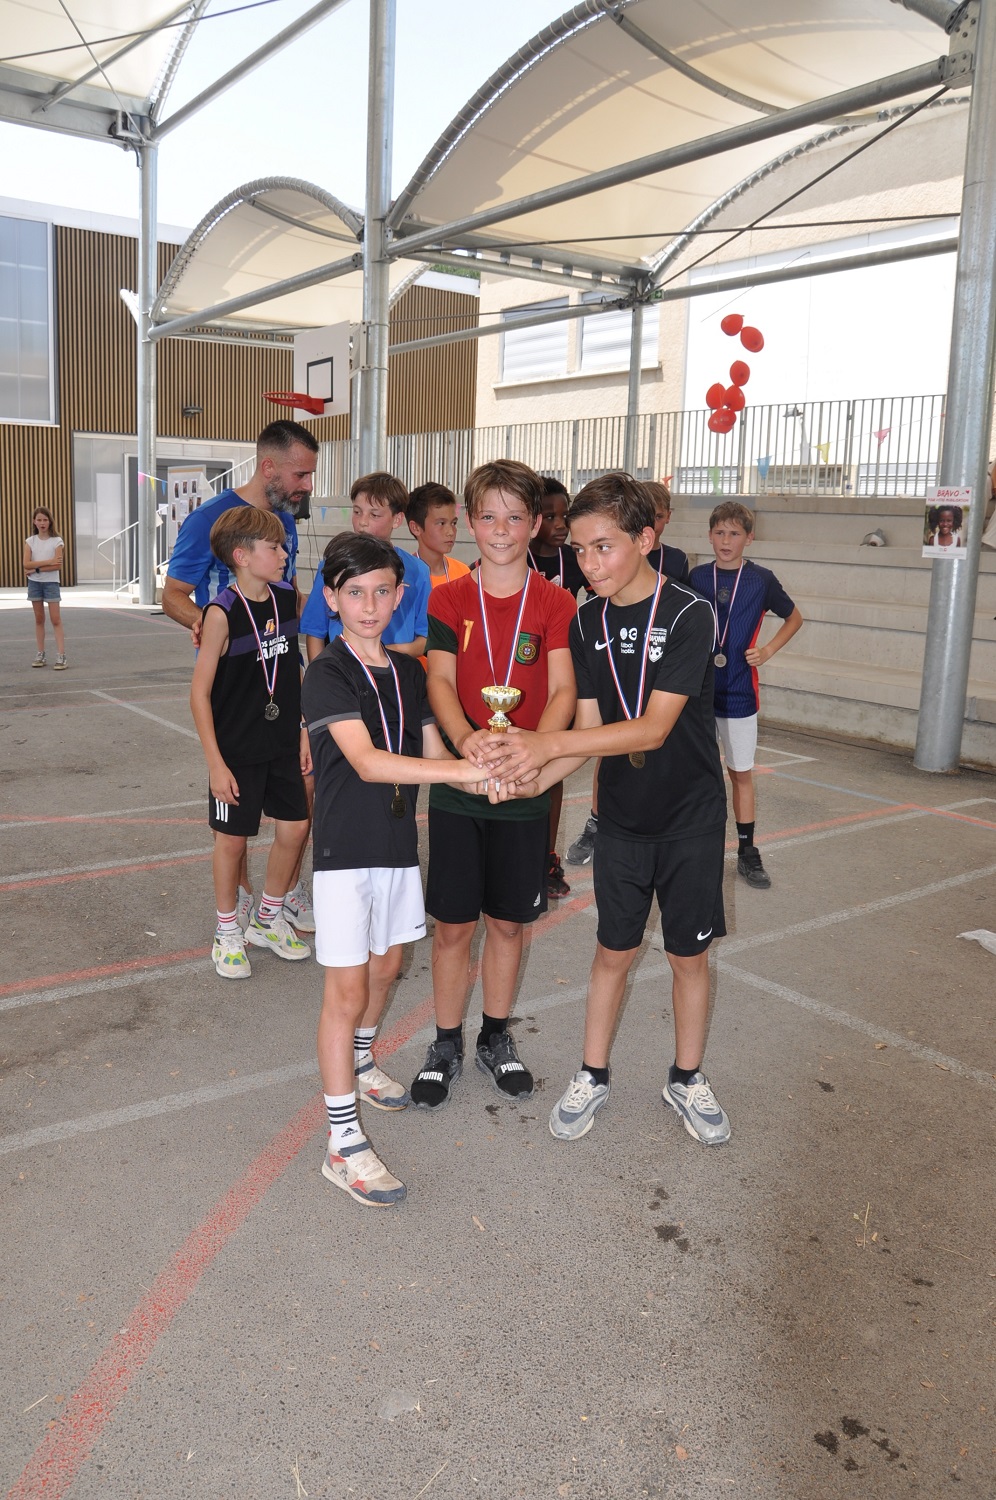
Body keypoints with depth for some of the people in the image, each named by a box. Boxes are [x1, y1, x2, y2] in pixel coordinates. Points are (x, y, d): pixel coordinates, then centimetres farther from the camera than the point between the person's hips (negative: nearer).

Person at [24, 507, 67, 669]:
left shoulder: (57, 541, -4)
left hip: (51, 582, -3)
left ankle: (61, 656, -9)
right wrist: (47, 562, -16)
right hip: (34, 583, 3)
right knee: (39, 620, 9)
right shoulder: (30, 541, 4)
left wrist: (36, 568, -15)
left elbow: (58, 565, -13)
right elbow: (26, 564, -7)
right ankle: (40, 654, 14)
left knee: (56, 620, -6)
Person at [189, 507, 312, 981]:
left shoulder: (287, 597, 0)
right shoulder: (222, 613, -17)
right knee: (233, 837, 7)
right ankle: (228, 932, 28)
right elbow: (200, 692, -14)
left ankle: (267, 918, 33)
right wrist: (215, 763, -15)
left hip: (282, 743, 6)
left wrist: (303, 729, 9)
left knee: (294, 827, 10)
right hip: (237, 748, -6)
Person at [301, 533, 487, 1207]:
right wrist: (465, 769, -35)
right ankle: (344, 1143, 7)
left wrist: (487, 777, -14)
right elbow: (367, 762, -29)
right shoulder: (328, 674, -16)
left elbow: (433, 752, 7)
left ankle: (361, 1061, 47)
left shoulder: (409, 671, 6)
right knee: (348, 991, -2)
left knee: (386, 968, 20)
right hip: (345, 848, -6)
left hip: (398, 843, 7)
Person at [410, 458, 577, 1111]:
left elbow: (562, 692, -12)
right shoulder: (449, 599, 1)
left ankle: (496, 1038, 34)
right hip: (456, 784, 0)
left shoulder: (556, 603, -2)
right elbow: (439, 681, -11)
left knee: (507, 921, 13)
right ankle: (447, 1046, 26)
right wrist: (465, 737, -32)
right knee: (452, 924, 7)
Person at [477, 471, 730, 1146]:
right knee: (614, 949, 12)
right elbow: (591, 728, -3)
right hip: (622, 816, 3)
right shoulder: (588, 622, -3)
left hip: (691, 816, -3)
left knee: (688, 954, 11)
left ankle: (687, 1078, 31)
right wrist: (537, 776, -21)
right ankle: (593, 1076, 29)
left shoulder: (689, 614, -20)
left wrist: (548, 743, -35)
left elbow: (653, 729, -28)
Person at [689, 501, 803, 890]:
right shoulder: (696, 577, 2)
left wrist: (767, 651, 0)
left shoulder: (761, 580, -2)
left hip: (739, 692, -1)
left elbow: (794, 617, 13)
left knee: (742, 773, 6)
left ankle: (747, 852, 16)